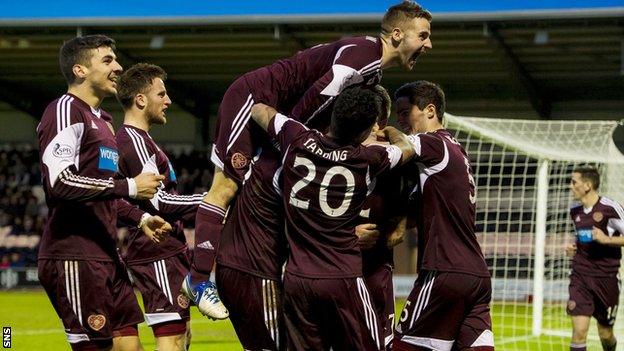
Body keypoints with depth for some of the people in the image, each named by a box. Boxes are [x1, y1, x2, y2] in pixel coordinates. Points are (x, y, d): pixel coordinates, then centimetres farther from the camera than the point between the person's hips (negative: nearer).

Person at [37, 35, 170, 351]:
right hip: (75, 258, -10)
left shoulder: (102, 120, 23)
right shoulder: (66, 110, -9)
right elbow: (59, 182, -21)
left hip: (105, 256, 10)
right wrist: (129, 187, -18)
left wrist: (139, 218, 17)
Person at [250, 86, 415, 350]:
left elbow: (258, 109, 18)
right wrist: (390, 132, 38)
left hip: (296, 278, 3)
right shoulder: (367, 160, -7)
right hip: (342, 281, -3)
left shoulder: (297, 140, -3)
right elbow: (406, 147, 17)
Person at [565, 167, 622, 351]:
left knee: (606, 334, 10)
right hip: (580, 276, 4)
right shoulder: (575, 211, 8)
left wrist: (607, 239, -21)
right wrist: (574, 247, 7)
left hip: (606, 278, -3)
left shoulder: (610, 208, -11)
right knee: (579, 331, -11)